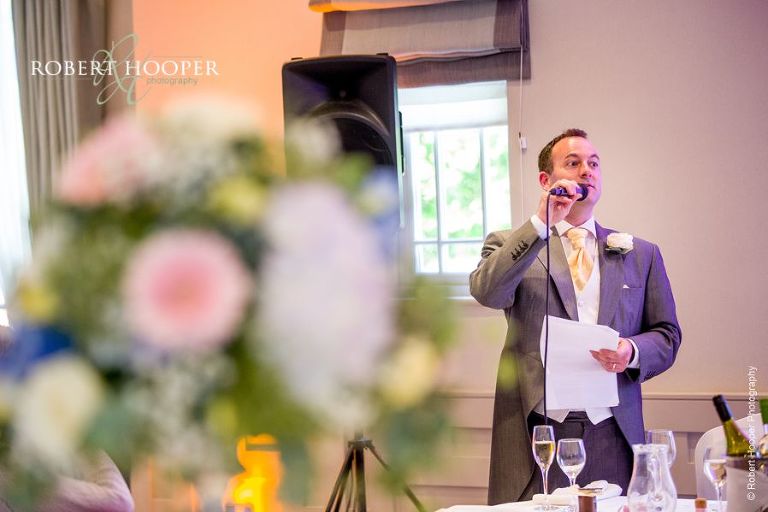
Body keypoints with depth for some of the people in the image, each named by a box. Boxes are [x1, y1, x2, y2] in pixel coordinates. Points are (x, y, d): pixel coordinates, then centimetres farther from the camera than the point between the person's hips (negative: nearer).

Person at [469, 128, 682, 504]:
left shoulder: (640, 255, 15)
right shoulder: (511, 245, 8)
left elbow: (667, 335, 14)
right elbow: (486, 292, -12)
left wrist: (633, 351, -8)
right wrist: (541, 223, -16)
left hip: (613, 433, 2)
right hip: (535, 432, -2)